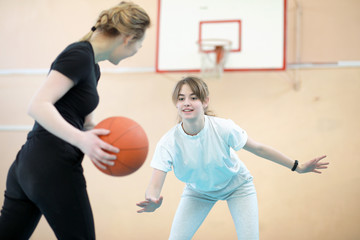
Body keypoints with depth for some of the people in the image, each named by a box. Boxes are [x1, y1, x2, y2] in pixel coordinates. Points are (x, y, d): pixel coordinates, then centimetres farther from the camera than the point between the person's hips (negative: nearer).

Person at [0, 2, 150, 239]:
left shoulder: (93, 67, 19)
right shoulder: (79, 55, -11)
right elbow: (38, 105, -21)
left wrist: (101, 140, -1)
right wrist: (80, 139, -31)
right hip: (54, 168, -9)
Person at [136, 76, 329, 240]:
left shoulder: (223, 128, -31)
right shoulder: (168, 143, -29)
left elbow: (258, 148, -16)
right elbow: (154, 185, -35)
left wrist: (297, 167, -10)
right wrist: (152, 201, -60)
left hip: (237, 185, -1)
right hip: (197, 191, 1)